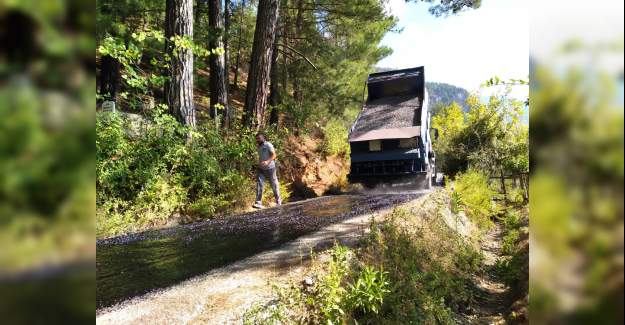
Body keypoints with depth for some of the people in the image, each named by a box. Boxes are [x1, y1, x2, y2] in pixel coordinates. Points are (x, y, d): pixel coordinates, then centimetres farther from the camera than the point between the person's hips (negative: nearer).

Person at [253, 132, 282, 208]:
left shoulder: (268, 145, -10)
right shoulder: (259, 147, 11)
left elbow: (273, 155, -19)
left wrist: (267, 161, -33)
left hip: (270, 168, -5)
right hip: (261, 169, 5)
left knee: (274, 185, 6)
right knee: (259, 184, -10)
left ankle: (278, 201, 24)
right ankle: (258, 203, -15)